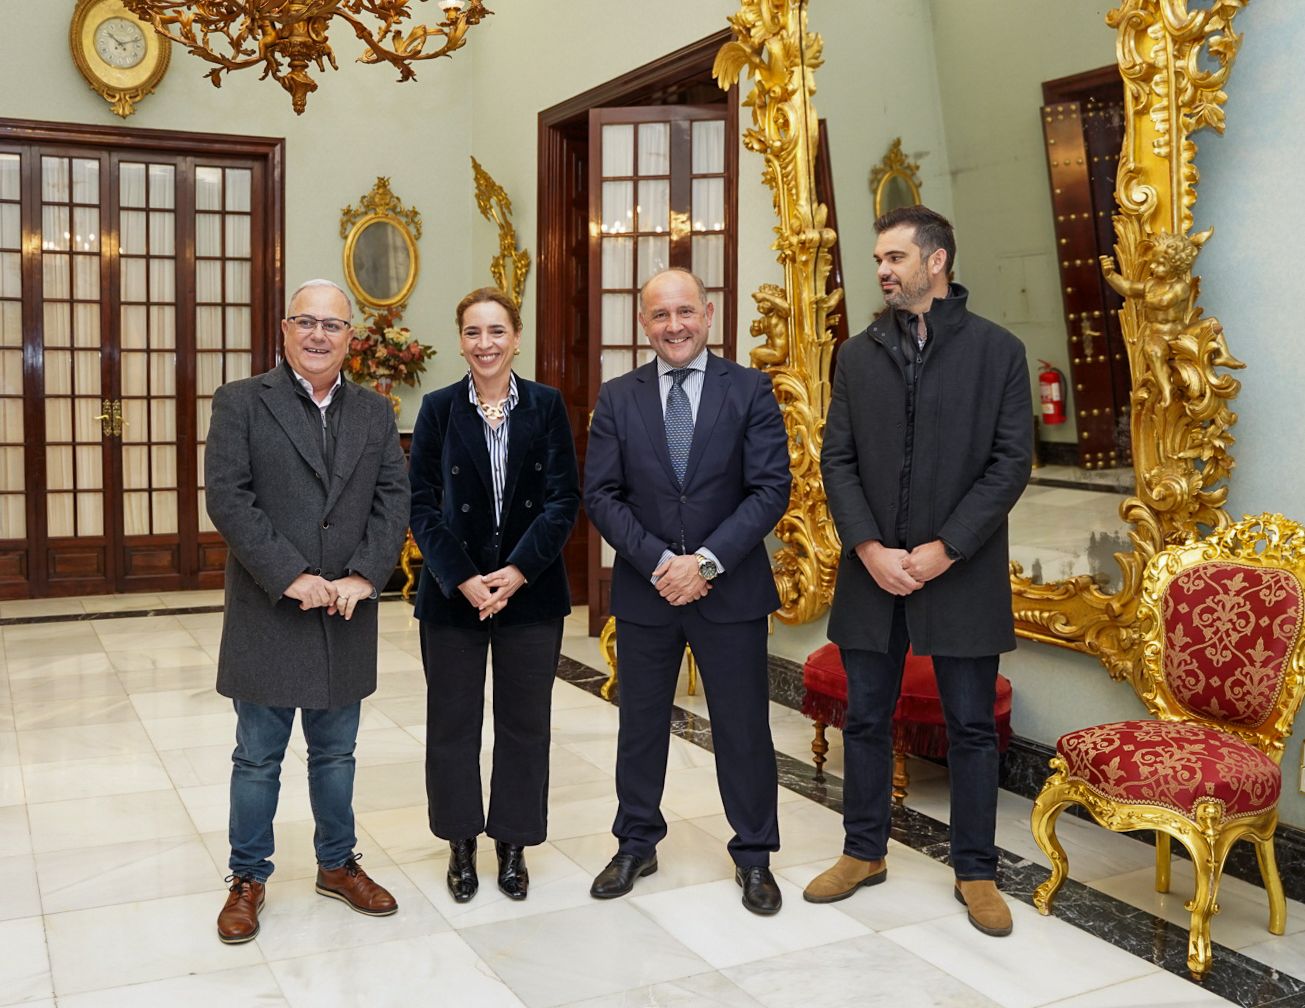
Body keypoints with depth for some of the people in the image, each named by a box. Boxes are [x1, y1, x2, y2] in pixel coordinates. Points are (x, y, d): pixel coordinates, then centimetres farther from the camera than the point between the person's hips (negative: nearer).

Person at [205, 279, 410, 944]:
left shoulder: (375, 413, 8)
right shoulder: (241, 402, -3)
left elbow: (394, 498, 2)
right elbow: (227, 497, -11)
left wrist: (365, 576, -12)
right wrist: (290, 577, -18)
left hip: (346, 615, 3)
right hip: (267, 615, -3)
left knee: (335, 754, 16)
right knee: (257, 758, 9)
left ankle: (337, 865, 32)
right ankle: (248, 878, 25)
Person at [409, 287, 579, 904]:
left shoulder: (546, 406, 0)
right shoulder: (439, 409, 0)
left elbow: (564, 501, -4)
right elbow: (422, 505, -4)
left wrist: (517, 572, -14)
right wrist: (463, 580, -14)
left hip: (531, 592, 0)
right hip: (452, 592, 0)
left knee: (524, 723, 9)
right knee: (452, 722, 9)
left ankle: (512, 843, 25)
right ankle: (461, 843, 26)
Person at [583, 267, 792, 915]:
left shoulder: (750, 390, -2)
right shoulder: (617, 398, 3)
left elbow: (770, 489, -8)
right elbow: (601, 496, -2)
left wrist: (707, 561, -17)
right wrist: (660, 562, -15)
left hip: (731, 589, -1)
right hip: (643, 591, 2)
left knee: (744, 728, 8)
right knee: (640, 724, 14)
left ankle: (754, 855, 26)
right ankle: (636, 844, 32)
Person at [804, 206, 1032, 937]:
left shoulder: (997, 350, -1)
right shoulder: (858, 355, 8)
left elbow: (1011, 463, -6)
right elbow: (838, 460, 3)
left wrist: (944, 550, -13)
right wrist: (870, 549, -10)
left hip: (962, 572, -2)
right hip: (872, 569, 3)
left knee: (972, 727, 6)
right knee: (867, 719, 11)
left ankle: (977, 871, 20)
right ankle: (865, 852, 27)